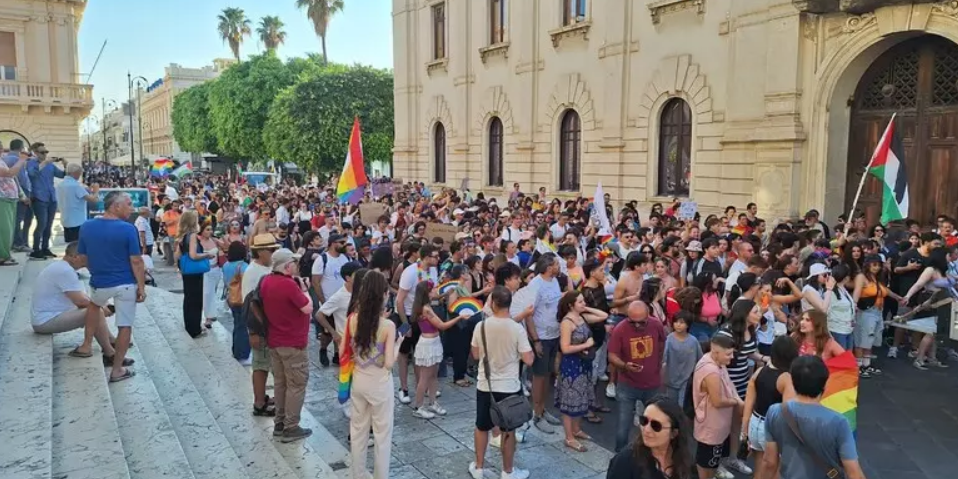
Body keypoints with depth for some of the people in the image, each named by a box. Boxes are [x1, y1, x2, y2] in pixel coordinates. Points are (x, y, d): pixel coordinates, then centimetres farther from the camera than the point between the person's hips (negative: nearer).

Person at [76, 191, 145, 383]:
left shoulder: (86, 227, -2)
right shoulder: (127, 229, -16)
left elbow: (83, 258, 6)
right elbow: (136, 262, -16)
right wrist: (142, 287, -8)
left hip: (99, 283, 4)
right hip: (125, 284, -4)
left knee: (94, 304, 37)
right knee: (125, 326, 7)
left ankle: (86, 345, 35)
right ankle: (117, 370, 12)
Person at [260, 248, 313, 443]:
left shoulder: (266, 282, 4)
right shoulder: (289, 284, -24)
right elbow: (308, 308, -19)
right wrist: (304, 289, -6)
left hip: (274, 341, 9)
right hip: (293, 343, -9)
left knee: (280, 383, 17)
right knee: (296, 385, 1)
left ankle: (279, 423, 26)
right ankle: (291, 428, 6)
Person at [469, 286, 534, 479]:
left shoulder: (481, 326, -10)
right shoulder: (517, 328, -17)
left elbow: (476, 355, 3)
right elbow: (528, 360, -14)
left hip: (485, 386, 2)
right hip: (509, 387, -2)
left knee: (482, 427, 19)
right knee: (508, 430, 14)